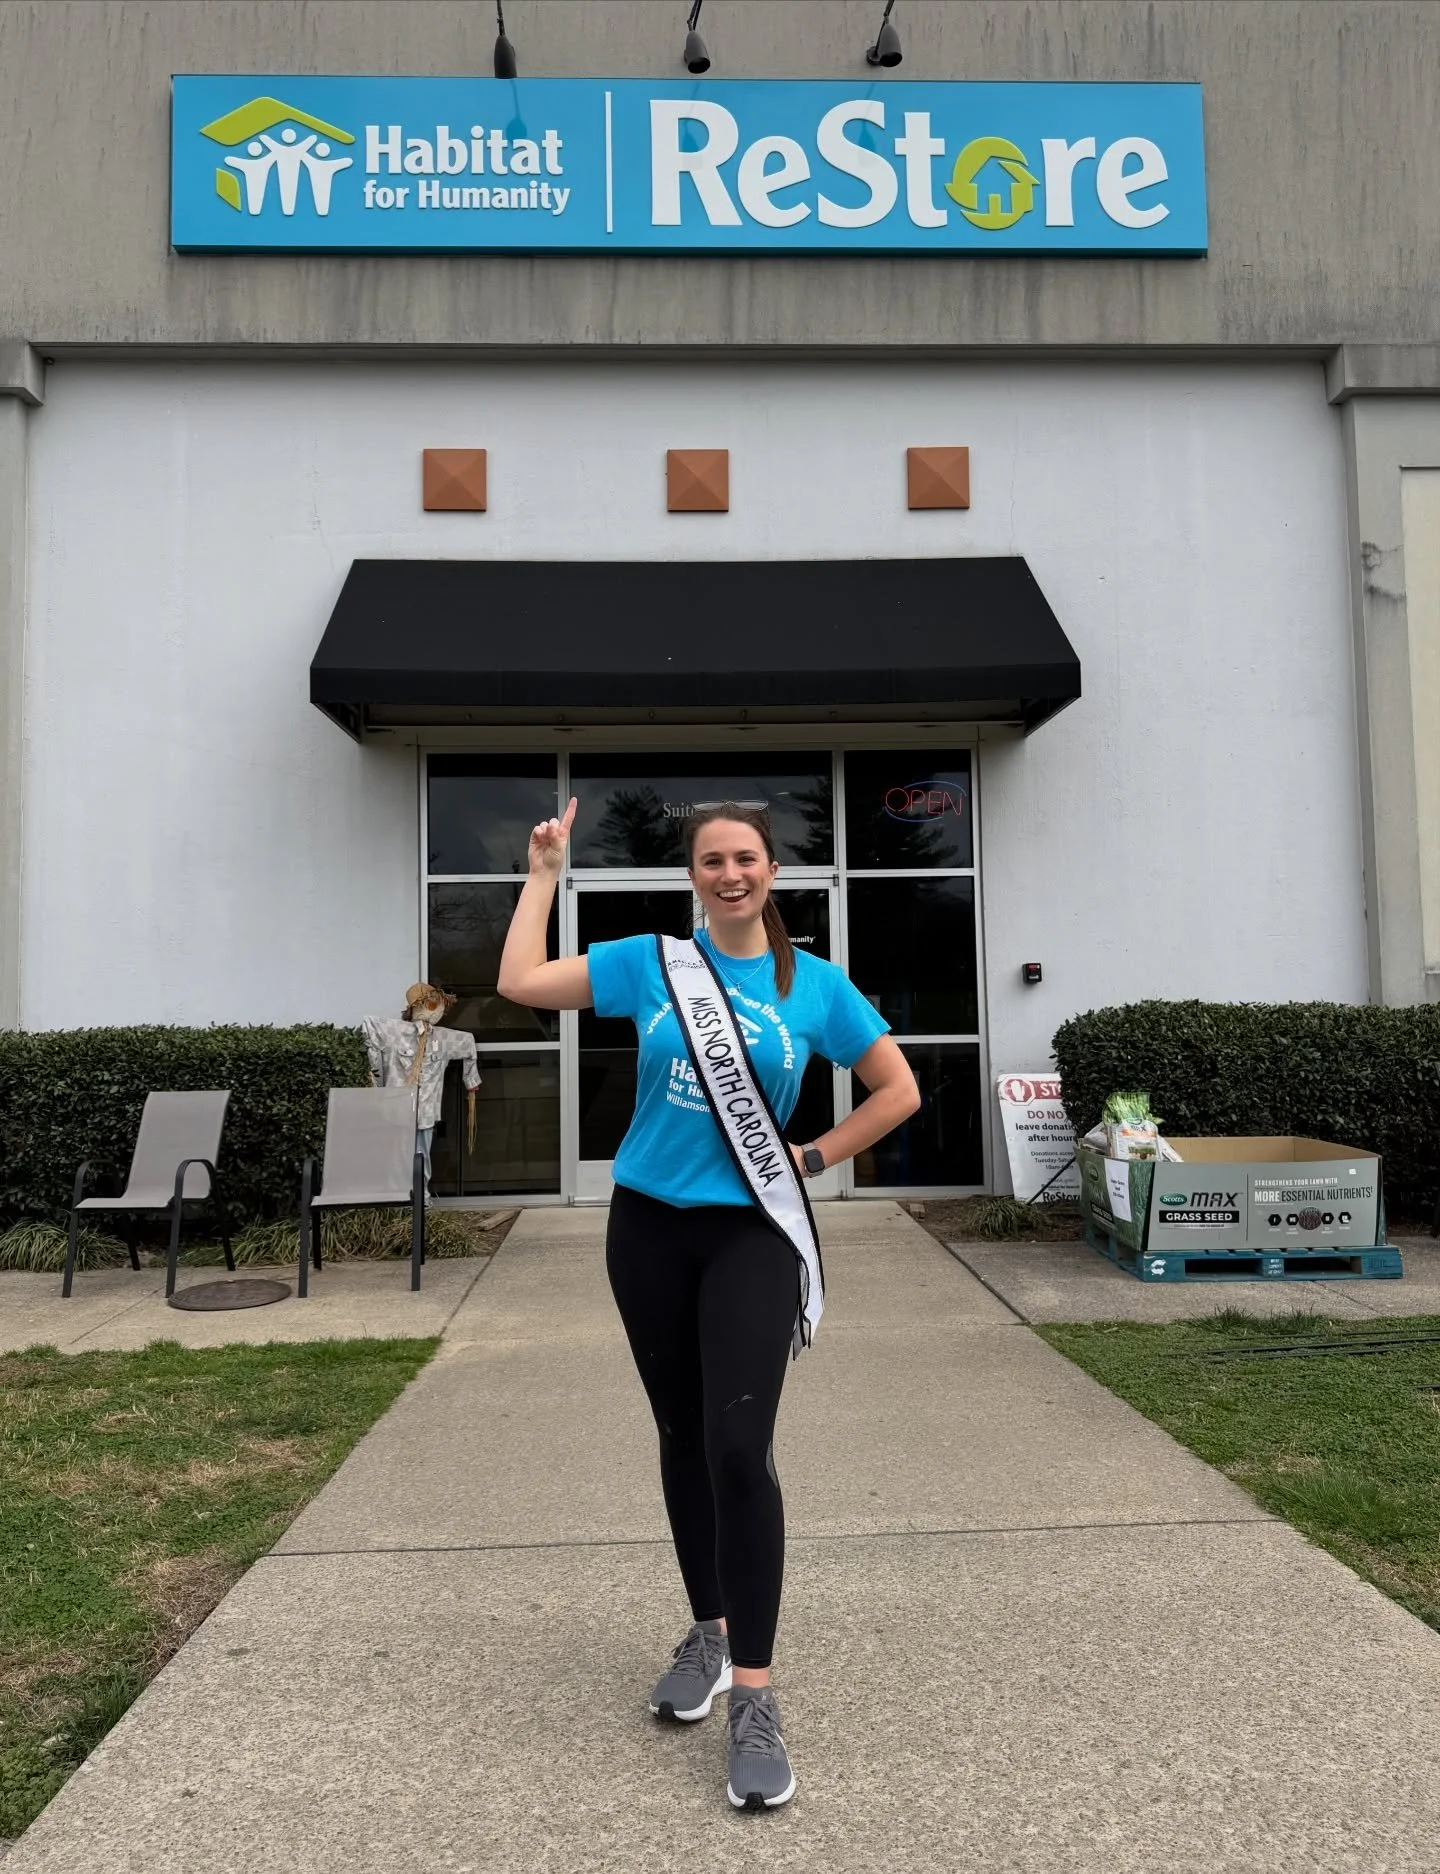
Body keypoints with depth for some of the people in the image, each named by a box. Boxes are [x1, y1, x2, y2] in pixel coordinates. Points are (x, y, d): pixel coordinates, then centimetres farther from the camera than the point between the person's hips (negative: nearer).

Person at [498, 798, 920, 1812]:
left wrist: (812, 1159, -2)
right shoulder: (649, 962, 1)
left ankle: (754, 1698, 1)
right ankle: (709, 1631, 34)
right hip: (648, 1226, 3)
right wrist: (545, 873, 5)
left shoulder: (816, 985, -2)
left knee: (739, 1448, -11)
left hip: (751, 1233, -2)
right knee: (682, 1439, 15)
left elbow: (899, 1092, 4)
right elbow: (520, 983, 0)